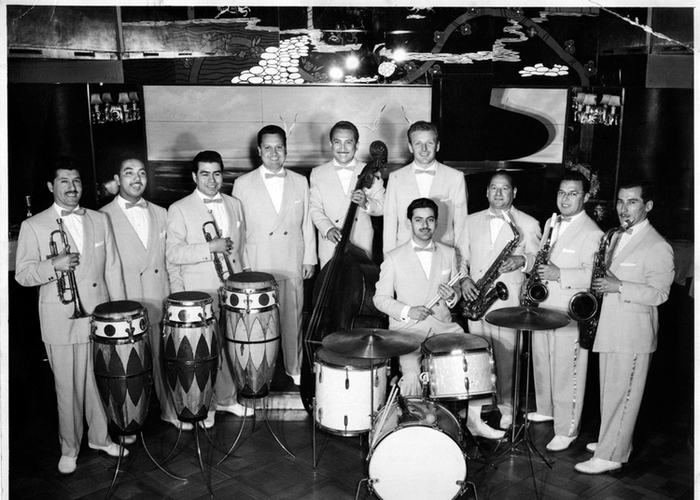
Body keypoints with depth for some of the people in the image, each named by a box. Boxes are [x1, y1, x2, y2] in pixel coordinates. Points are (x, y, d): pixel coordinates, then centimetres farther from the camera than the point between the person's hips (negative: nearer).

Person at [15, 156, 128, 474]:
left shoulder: (99, 220, 9)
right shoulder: (33, 226, -1)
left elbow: (112, 268, 10)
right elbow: (22, 275, -2)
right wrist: (53, 265, -21)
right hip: (61, 322, -2)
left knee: (101, 382, 9)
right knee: (67, 387, 5)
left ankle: (100, 437, 29)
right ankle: (69, 448, 22)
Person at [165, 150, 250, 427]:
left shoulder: (235, 205, 14)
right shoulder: (179, 210, -2)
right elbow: (173, 253, -10)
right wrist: (210, 248, -19)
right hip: (200, 293, -4)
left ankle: (225, 399, 25)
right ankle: (212, 402, 17)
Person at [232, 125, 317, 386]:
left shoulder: (300, 182, 9)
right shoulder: (243, 184, 2)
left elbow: (306, 223, 12)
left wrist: (310, 258, 9)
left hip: (293, 264, 2)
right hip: (257, 265, -2)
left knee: (293, 318, 7)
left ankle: (295, 369, 23)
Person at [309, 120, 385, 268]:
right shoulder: (318, 173, 4)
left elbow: (382, 206, 2)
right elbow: (315, 208, 0)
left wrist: (366, 203, -19)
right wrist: (327, 229, -18)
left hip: (361, 245, 0)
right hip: (330, 247, 0)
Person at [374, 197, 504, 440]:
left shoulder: (449, 254, 11)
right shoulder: (394, 258, 0)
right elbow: (380, 298, 2)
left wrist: (452, 295, -5)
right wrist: (407, 311, -15)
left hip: (443, 326, 4)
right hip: (408, 329, -3)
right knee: (412, 375, -28)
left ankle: (474, 419, -2)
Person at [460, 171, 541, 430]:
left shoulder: (528, 224, 5)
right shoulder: (472, 221, 15)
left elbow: (539, 259, 0)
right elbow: (461, 257, 15)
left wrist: (521, 260, -20)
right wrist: (464, 279, -2)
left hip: (507, 300, -3)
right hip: (476, 298, 3)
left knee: (505, 355, -3)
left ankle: (505, 408, 10)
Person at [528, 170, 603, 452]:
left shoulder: (591, 233, -12)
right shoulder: (551, 223, 14)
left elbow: (593, 275, -20)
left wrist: (559, 275, -28)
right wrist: (537, 272, 9)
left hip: (569, 313, -8)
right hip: (542, 308, 8)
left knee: (566, 373, -1)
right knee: (541, 364, 20)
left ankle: (567, 430, 10)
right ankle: (545, 410, 39)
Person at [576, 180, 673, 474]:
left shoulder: (657, 246, -13)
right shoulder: (618, 238, 15)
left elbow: (659, 293, -18)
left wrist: (618, 287, -25)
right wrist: (603, 284, 9)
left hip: (633, 335, -8)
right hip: (610, 329, 8)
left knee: (622, 395, -1)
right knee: (610, 392, 17)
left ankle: (610, 456, 7)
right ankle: (610, 441, 31)